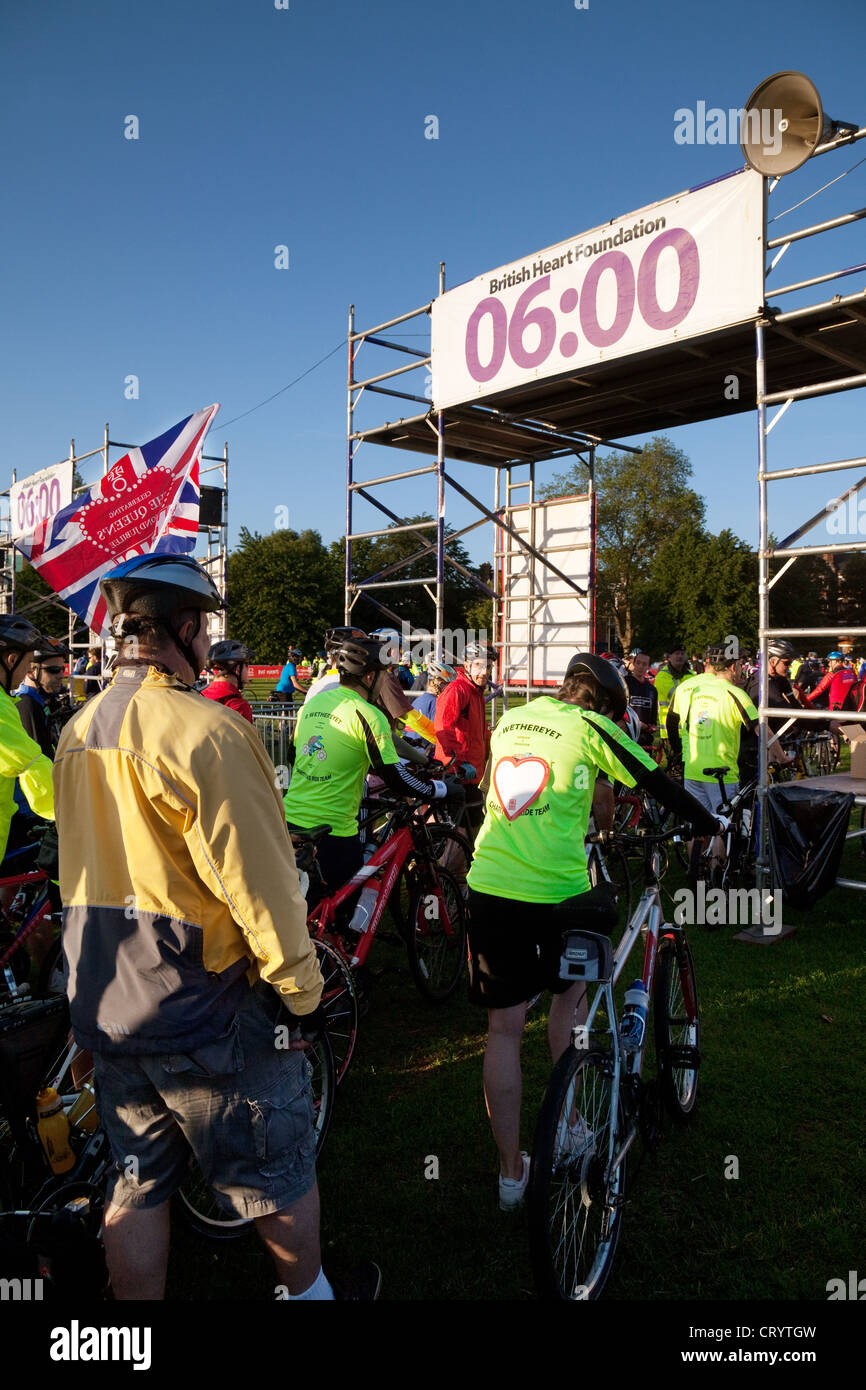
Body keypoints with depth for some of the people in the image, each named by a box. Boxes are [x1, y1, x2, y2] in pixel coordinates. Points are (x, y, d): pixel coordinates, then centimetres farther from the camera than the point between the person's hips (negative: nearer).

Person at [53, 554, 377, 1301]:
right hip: (206, 1011, -7)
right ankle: (311, 1291, 36)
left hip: (104, 1007, 8)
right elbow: (258, 883, -23)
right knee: (278, 1175, 15)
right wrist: (303, 990, -12)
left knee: (137, 1184, 20)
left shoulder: (79, 730, 4)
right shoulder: (204, 730, -22)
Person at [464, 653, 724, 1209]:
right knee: (570, 989, 24)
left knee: (504, 1028, 11)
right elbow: (658, 783, 4)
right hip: (555, 892, -3)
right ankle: (569, 1127, 35)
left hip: (488, 887, 4)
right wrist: (712, 826, 19)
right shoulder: (591, 726, -1)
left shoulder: (511, 719, 14)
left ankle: (511, 1173, 21)